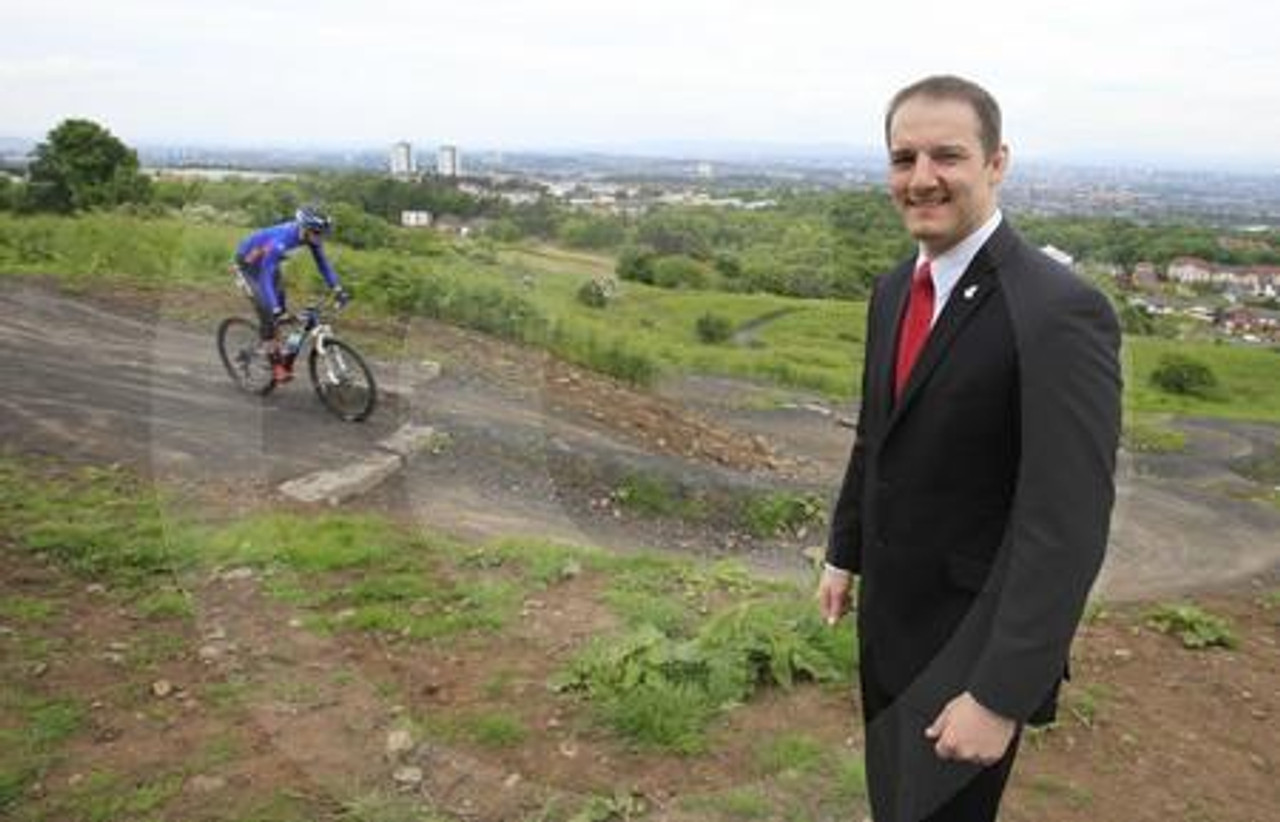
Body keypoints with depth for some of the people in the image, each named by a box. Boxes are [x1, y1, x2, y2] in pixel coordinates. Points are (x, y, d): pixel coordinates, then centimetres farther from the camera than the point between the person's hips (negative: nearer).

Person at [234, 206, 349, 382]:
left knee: (281, 309, 1)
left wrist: (338, 290, -19)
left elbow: (323, 264, -9)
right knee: (267, 311, -15)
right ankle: (276, 365, -8)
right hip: (248, 261, -7)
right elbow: (265, 276, -44)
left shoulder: (311, 237, -21)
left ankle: (286, 359, 13)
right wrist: (275, 309, -52)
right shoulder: (280, 241, -42)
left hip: (267, 260, 7)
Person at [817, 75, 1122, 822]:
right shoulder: (895, 290, 1)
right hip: (888, 619, 7)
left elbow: (1068, 523, -26)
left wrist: (1001, 694, -25)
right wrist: (846, 553, 17)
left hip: (974, 639, -7)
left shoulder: (1061, 311, -24)